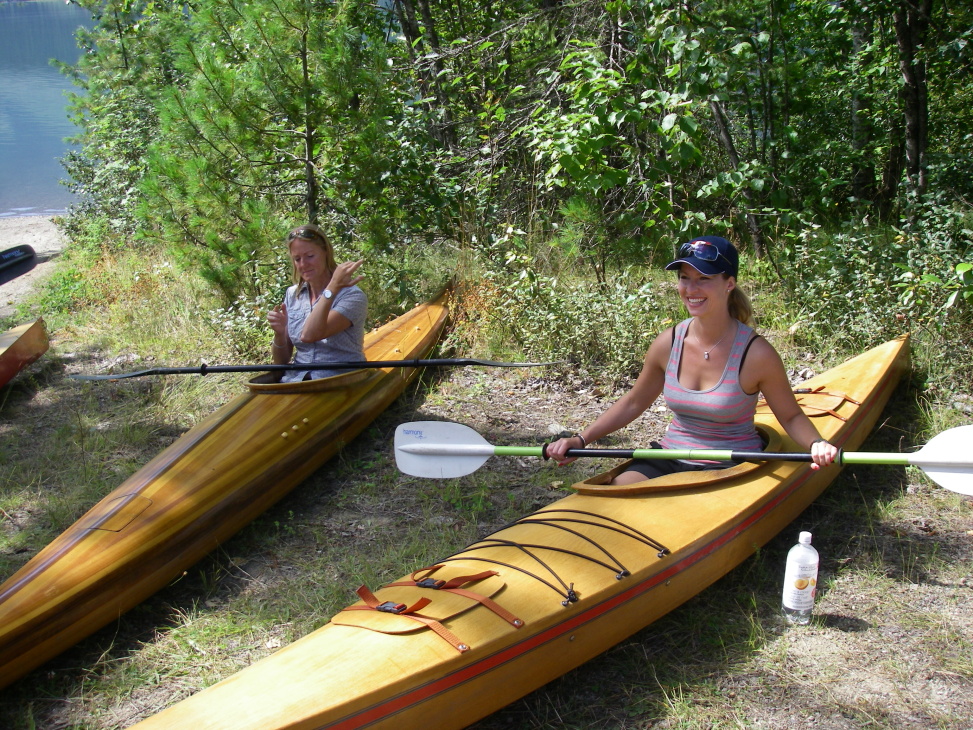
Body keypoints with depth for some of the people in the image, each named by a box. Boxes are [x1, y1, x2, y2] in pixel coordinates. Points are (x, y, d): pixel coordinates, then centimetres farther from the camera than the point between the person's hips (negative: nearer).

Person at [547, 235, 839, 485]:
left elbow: (790, 416, 0)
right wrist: (581, 439, 3)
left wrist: (816, 445, -22)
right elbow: (633, 403, 11)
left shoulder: (755, 353, -14)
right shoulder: (669, 343, -3)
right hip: (670, 459, 3)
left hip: (730, 469, -3)